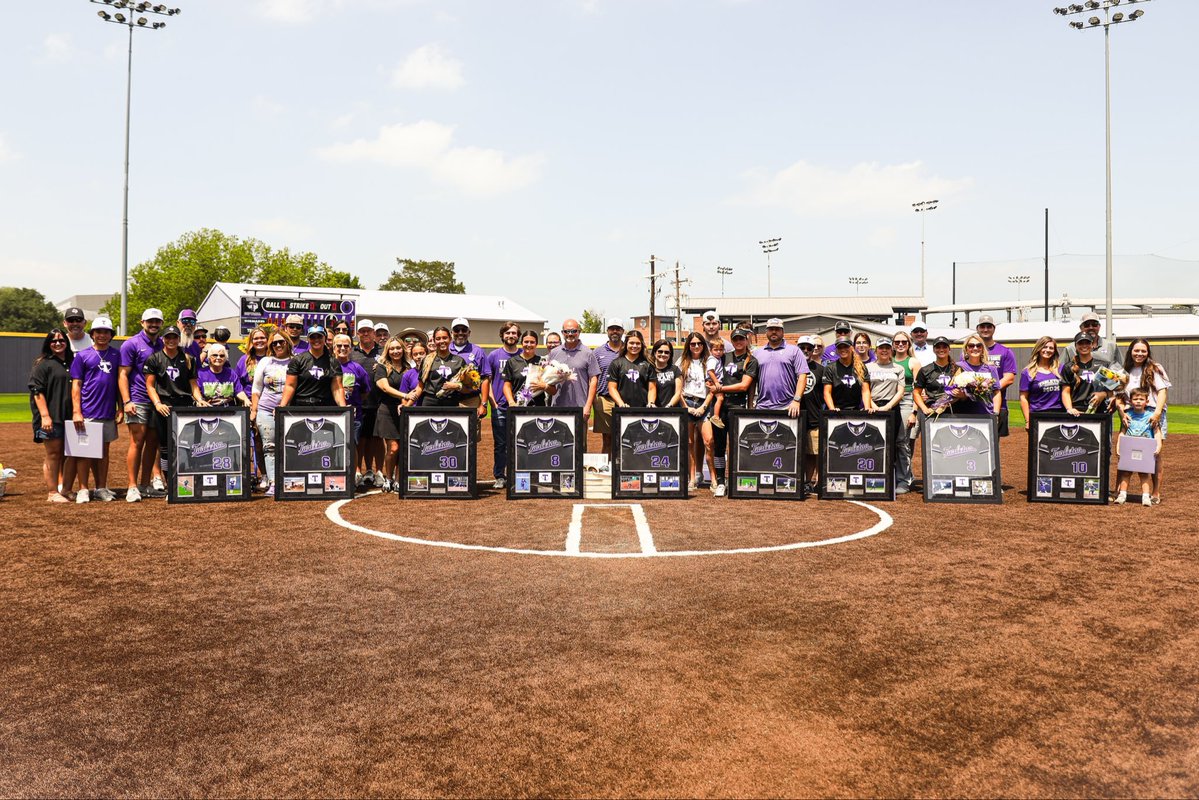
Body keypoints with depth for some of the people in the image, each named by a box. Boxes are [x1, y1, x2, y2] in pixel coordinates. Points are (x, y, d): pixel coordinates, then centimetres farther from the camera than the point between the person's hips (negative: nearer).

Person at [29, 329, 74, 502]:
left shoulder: (71, 363, 15)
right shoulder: (43, 364, -3)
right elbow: (37, 391, -9)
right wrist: (45, 415, -18)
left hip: (68, 417, 6)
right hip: (51, 418, -6)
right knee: (53, 455, -2)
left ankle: (64, 489, 17)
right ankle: (52, 493, 2)